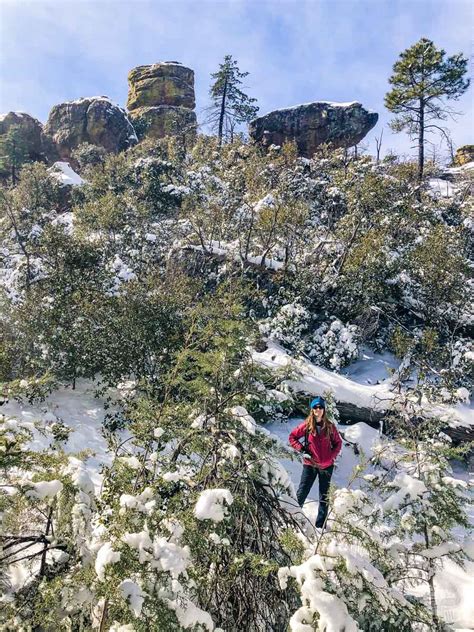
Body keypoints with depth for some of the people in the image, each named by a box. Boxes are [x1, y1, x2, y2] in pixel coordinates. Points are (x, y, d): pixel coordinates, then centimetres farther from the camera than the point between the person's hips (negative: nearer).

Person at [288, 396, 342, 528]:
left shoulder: (329, 427, -3)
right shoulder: (307, 425, -6)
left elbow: (338, 443, 9)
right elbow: (292, 437, 3)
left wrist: (332, 456, -3)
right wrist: (301, 449, -7)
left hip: (326, 466, 2)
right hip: (310, 464, -1)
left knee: (324, 497, 11)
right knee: (301, 493, 0)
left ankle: (320, 525, 23)